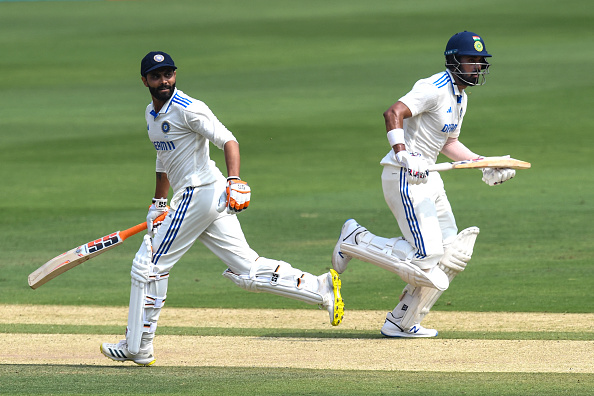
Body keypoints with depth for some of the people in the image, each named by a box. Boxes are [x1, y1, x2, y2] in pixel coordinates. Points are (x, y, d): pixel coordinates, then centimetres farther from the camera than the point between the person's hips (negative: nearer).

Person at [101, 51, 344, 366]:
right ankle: (321, 288, 1)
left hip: (199, 194, -9)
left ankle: (137, 348, 6)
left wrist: (235, 181, -36)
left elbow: (228, 141, -21)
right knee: (246, 271, 4)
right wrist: (158, 204, 29)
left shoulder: (188, 109, -13)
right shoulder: (152, 113, 16)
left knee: (148, 264, -2)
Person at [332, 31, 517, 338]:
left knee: (453, 255, 6)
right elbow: (393, 113, -27)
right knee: (426, 258, -17)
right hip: (404, 178, -10)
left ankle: (402, 323, 13)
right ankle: (357, 241, 2)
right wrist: (403, 155, -39)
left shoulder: (459, 97, 16)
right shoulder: (435, 89, -15)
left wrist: (484, 164, 18)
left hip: (428, 177, 10)